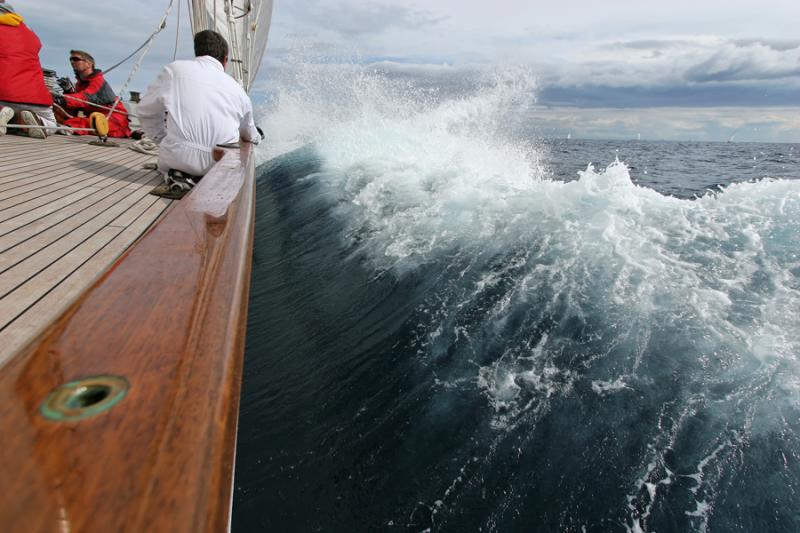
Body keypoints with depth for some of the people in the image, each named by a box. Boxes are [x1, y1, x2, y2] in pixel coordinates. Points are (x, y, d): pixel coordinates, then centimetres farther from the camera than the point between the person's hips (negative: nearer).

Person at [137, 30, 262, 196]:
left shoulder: (175, 69, 6)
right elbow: (251, 136, 26)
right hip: (220, 164, 0)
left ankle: (177, 174, 0)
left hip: (179, 158, 1)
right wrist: (257, 137, 50)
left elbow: (145, 111, 11)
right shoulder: (236, 88, 10)